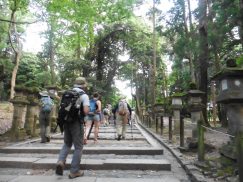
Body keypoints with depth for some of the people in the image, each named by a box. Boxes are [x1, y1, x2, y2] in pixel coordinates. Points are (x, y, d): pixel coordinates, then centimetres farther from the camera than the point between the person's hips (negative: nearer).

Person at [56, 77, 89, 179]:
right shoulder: (84, 95, -8)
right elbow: (86, 111, -18)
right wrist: (85, 111, 3)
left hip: (66, 122, 6)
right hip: (77, 123, -6)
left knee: (67, 144, 22)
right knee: (78, 147, 6)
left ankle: (61, 161, 1)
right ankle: (74, 171, 11)